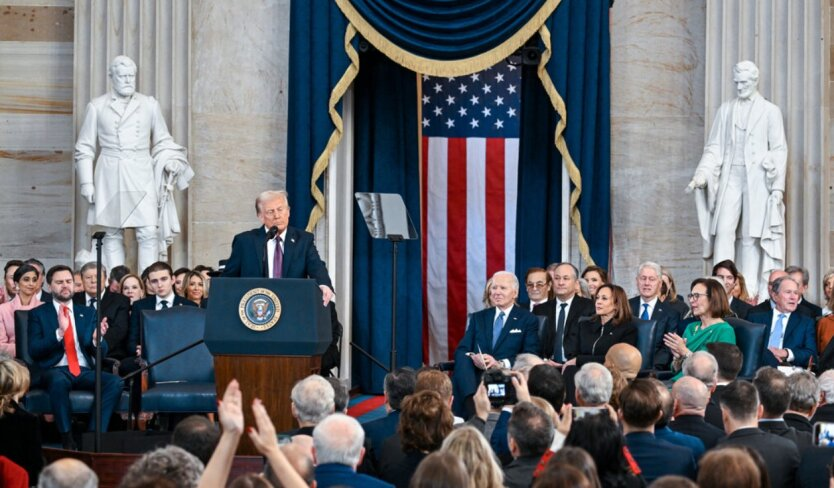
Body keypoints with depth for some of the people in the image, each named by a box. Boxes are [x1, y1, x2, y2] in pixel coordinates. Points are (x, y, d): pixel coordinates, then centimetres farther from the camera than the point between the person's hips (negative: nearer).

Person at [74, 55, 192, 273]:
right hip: (110, 177, -1)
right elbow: (84, 148, 9)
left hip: (142, 176, 1)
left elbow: (162, 141, 18)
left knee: (149, 233, -10)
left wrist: (169, 161, -2)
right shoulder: (97, 107, 7)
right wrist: (86, 182, 2)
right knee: (113, 234, 2)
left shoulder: (150, 105, 11)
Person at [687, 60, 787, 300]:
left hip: (757, 179, -2)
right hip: (730, 176, 2)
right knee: (723, 230, -9)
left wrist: (778, 186, -4)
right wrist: (702, 174, -6)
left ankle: (749, 289, 4)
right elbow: (714, 146, 9)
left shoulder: (770, 111, 5)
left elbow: (779, 151, 3)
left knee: (752, 235, -1)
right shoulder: (726, 110, 12)